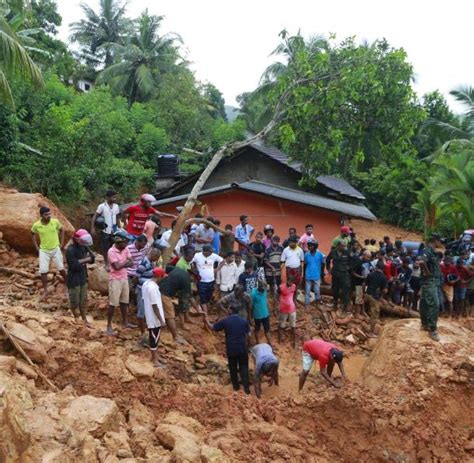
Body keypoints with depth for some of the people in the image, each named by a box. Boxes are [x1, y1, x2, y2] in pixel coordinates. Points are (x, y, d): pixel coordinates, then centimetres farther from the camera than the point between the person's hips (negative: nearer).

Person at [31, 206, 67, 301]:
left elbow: (61, 230, 6)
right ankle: (45, 291, 14)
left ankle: (66, 282, 36)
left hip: (56, 249, 0)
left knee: (61, 268, 9)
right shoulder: (36, 225, -14)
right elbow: (33, 234, 7)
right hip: (43, 251, 0)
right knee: (43, 271, -1)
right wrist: (37, 247, 3)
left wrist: (62, 243, 2)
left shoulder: (55, 222, -14)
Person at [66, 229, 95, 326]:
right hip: (73, 279, -7)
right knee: (75, 301, 6)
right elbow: (74, 265, -25)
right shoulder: (70, 250, -21)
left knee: (83, 300, 15)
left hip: (83, 278, 7)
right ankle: (75, 318, 25)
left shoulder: (83, 247, 3)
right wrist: (85, 260, -13)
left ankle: (84, 319, 27)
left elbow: (92, 260, 6)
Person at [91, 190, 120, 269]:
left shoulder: (116, 206, 4)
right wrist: (92, 228, -17)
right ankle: (106, 264, 18)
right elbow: (94, 217, -9)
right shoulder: (102, 206, -10)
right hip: (105, 231, -4)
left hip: (114, 231, 4)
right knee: (105, 248, 5)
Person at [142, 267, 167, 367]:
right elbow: (155, 306, -25)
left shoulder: (146, 283, 4)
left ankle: (155, 356, 35)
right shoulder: (153, 287, -26)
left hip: (150, 317, 9)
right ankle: (155, 361, 15)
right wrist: (161, 320, -19)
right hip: (155, 319, -9)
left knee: (154, 338, 21)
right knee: (154, 339, 4)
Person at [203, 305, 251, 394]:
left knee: (233, 368, 16)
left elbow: (213, 327, 2)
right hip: (242, 348, 0)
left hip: (231, 349, 0)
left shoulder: (225, 321, -7)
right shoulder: (244, 321, -3)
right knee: (243, 367, 9)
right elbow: (248, 334, 0)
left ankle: (236, 386, 26)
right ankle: (246, 387, 4)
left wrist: (206, 321, 15)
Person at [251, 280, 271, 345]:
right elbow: (251, 305, -14)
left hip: (265, 314, 4)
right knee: (257, 329, 18)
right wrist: (251, 315, -4)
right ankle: (257, 343, 37)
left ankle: (269, 343, 32)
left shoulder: (265, 290, -11)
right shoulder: (253, 293, -26)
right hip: (258, 315, -4)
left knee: (267, 329, 16)